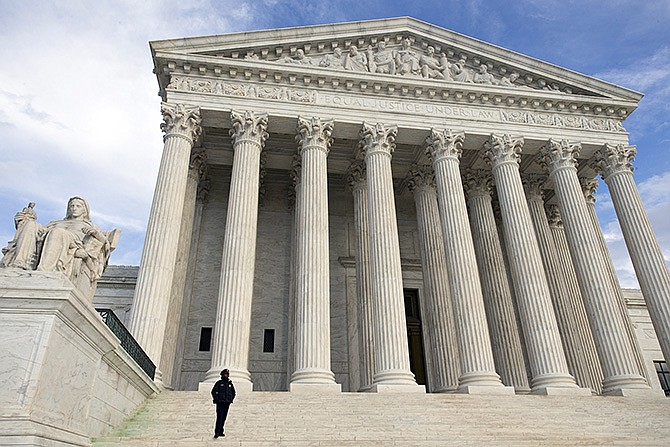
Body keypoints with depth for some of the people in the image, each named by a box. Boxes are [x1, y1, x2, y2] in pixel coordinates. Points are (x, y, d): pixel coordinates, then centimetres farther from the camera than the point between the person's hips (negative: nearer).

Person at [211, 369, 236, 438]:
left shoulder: (230, 384, 12)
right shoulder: (219, 383, 1)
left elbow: (233, 393, 22)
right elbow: (213, 391, 0)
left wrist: (231, 399, 11)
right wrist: (216, 399, -7)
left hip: (227, 403, 4)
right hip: (220, 403, -4)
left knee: (224, 418, 7)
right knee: (219, 417, -12)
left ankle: (221, 432, 15)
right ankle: (217, 433, -13)